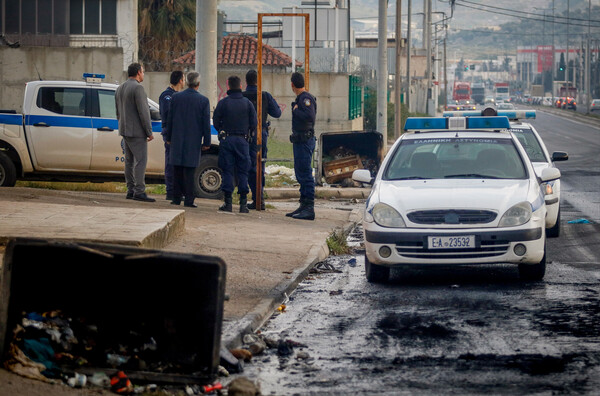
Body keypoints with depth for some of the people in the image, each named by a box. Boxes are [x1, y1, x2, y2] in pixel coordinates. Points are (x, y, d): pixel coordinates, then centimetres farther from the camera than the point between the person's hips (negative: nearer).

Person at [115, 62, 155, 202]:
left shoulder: (120, 89, 14)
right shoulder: (137, 88, -15)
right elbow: (143, 112, -18)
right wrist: (149, 132, -13)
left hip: (125, 131, 9)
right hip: (137, 132, -9)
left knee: (129, 161, 11)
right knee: (141, 160, -9)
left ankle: (131, 190, 12)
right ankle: (139, 192, -13)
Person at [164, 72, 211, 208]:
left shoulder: (176, 97, 1)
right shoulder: (203, 100, -6)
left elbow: (170, 119, 5)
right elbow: (206, 123, -4)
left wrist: (168, 138, 13)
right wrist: (206, 142, 2)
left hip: (177, 140, 2)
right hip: (194, 141, -2)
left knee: (177, 170, 10)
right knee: (189, 170, 0)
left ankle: (176, 198, 12)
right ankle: (189, 199, -2)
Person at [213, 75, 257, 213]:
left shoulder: (223, 102, -3)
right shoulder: (247, 103, 1)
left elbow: (215, 122, -1)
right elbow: (254, 123, 1)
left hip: (226, 140, -1)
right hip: (242, 140, 1)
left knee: (227, 171, 2)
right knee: (243, 172, 5)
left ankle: (228, 202, -1)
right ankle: (243, 203, 1)